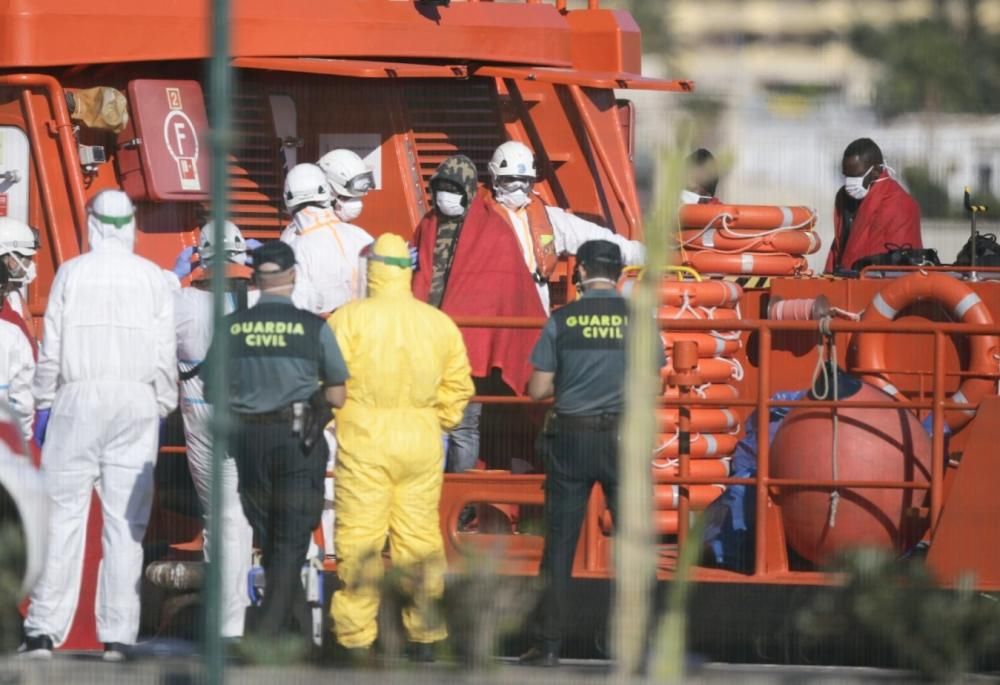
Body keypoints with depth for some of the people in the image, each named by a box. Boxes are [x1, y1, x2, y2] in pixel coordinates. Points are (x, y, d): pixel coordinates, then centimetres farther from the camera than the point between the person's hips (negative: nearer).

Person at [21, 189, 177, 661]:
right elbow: (165, 351, 4)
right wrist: (163, 407, 12)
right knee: (126, 522, 2)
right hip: (137, 401, 1)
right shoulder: (152, 277, 4)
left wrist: (45, 404, 8)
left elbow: (52, 346, 1)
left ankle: (44, 629, -6)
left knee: (63, 514, -1)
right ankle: (117, 635, -2)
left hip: (79, 397, -1)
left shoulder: (71, 273, 1)